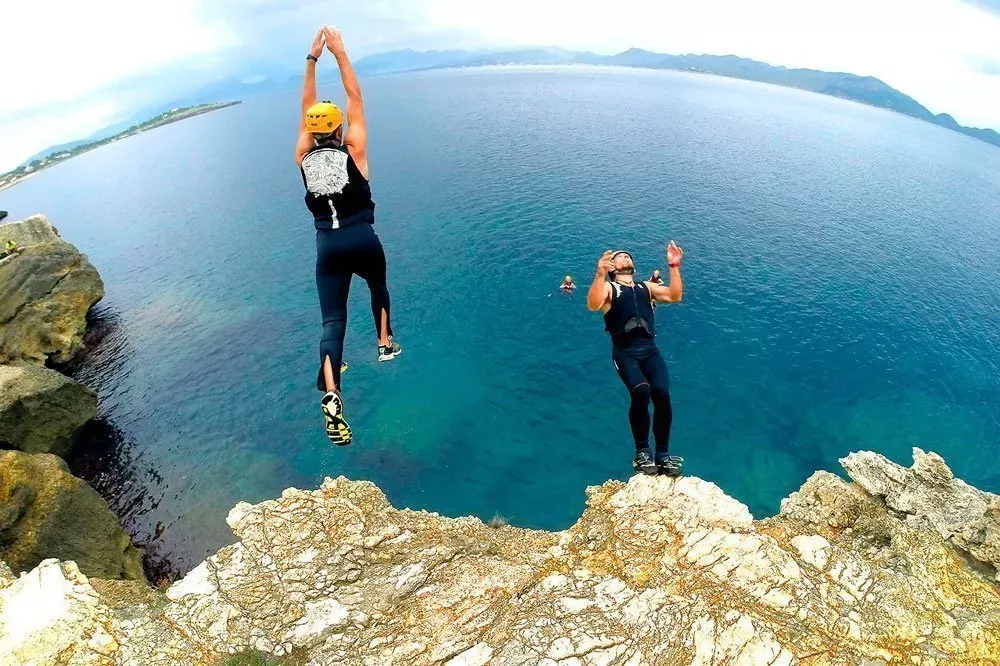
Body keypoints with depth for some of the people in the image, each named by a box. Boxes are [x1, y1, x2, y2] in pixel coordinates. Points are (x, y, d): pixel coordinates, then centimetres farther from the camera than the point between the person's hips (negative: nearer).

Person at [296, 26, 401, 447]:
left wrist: (312, 58, 23)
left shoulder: (303, 158, 7)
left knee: (332, 322, -4)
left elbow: (307, 108, 18)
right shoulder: (353, 151, -2)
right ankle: (385, 345, 40)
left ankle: (331, 396, -21)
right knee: (378, 288, 31)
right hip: (363, 240, -1)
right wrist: (340, 54, 12)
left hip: (328, 246, 2)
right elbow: (355, 98, 7)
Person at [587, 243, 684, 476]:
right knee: (641, 391, -29)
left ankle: (663, 454, -4)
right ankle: (642, 452, -8)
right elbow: (593, 305, -9)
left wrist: (674, 267, 0)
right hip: (624, 353, -3)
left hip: (650, 350, 3)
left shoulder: (646, 287, 25)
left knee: (661, 393, -22)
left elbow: (675, 297, 10)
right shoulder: (608, 288, 13)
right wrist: (600, 274, -23)